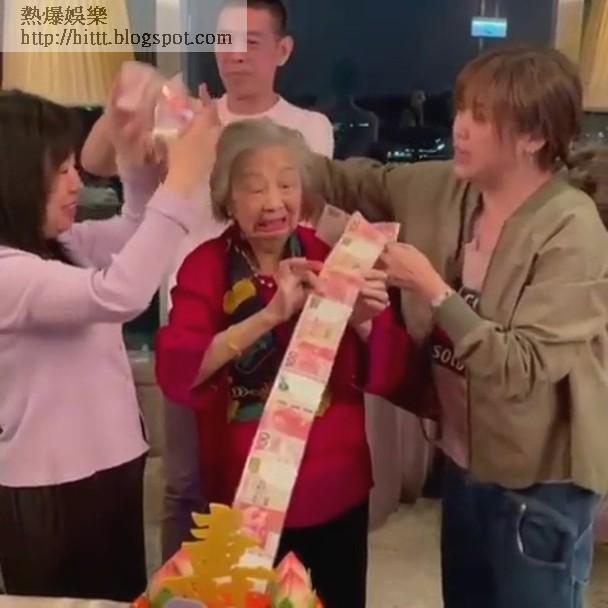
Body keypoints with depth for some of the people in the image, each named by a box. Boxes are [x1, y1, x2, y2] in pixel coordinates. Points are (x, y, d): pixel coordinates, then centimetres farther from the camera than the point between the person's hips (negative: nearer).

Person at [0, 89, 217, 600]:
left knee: (125, 598, 23)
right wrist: (180, 181, -33)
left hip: (109, 469, 9)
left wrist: (136, 160, -1)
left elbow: (132, 235, 17)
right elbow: (119, 294, -37)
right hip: (50, 492, -8)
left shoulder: (62, 245, 3)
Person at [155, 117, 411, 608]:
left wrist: (365, 322, -27)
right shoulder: (206, 265, -9)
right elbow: (174, 374, -23)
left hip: (337, 490, 1)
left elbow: (385, 378, -7)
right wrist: (271, 314, -33)